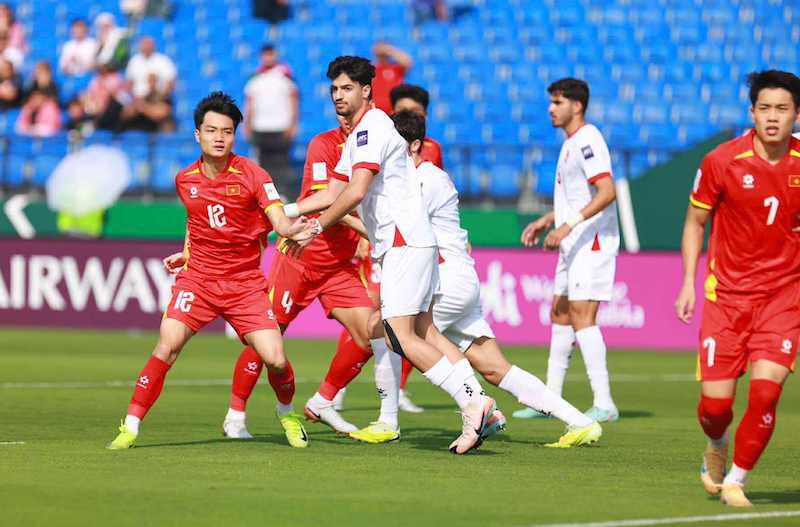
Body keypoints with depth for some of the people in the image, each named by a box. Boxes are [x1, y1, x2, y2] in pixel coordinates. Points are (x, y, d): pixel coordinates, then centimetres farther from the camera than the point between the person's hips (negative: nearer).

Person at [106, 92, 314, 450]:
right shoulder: (185, 180, 4)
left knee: (275, 359, -12)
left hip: (245, 282, -2)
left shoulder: (251, 174, -7)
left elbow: (279, 221, -17)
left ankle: (287, 414, 21)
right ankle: (130, 427, -10)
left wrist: (291, 230, -39)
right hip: (197, 278, 2)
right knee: (168, 344, -19)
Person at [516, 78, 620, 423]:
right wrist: (546, 222, 22)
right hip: (573, 245, 11)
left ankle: (604, 404, -15)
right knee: (559, 316, 13)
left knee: (581, 317, -14)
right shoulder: (570, 143, 17)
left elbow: (606, 192, -26)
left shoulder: (587, 141, -15)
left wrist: (567, 226, -28)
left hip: (592, 242, -11)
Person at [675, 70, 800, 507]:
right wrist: (688, 284, 0)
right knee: (715, 403, -4)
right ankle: (717, 446, 34)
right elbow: (695, 222, 6)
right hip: (727, 292, 0)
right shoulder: (722, 162, -7)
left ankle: (735, 481, 2)